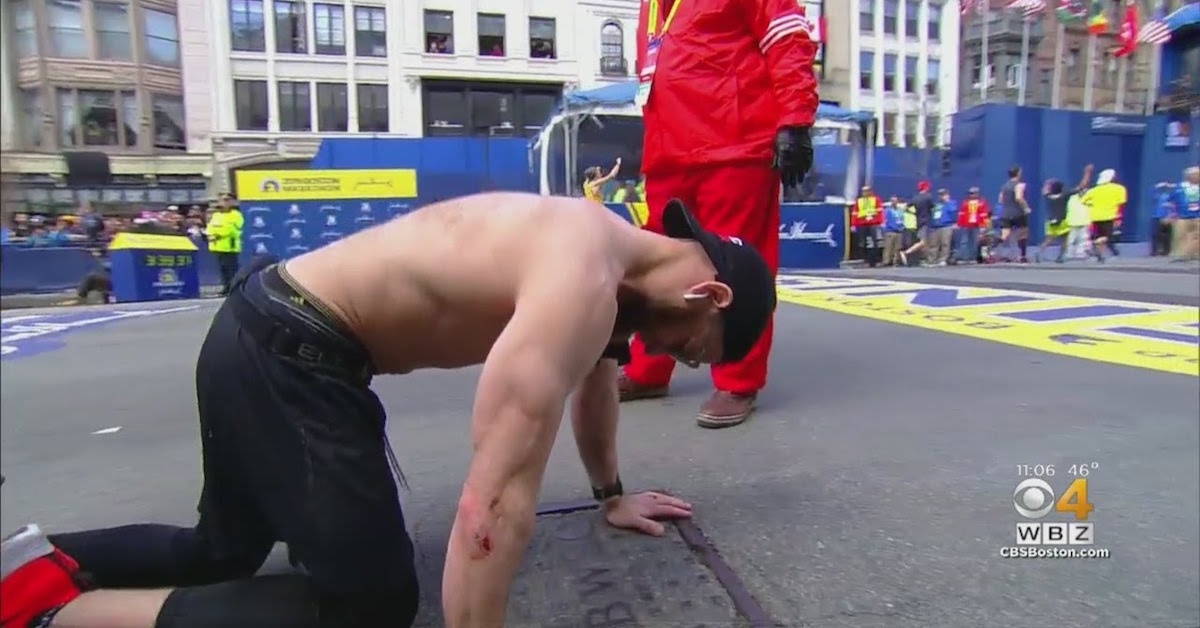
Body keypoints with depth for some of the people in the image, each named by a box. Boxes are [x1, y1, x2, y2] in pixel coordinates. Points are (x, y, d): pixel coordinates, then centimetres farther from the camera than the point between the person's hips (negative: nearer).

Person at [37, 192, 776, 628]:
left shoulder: (606, 249, 6)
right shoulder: (580, 283, -26)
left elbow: (594, 377, 21)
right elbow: (496, 497, -30)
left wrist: (612, 495, 31)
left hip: (271, 333, 10)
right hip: (283, 352, -10)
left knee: (220, 552, 23)